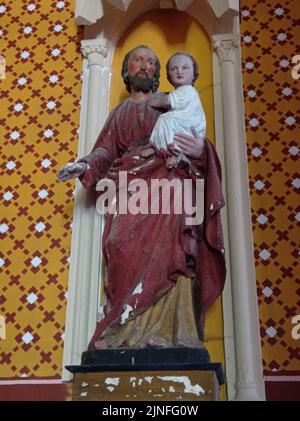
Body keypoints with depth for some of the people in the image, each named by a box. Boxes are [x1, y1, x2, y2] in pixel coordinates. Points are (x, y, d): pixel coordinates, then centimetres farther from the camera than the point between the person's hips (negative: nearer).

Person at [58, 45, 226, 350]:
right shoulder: (119, 113, 28)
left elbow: (196, 144, 15)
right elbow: (106, 151, 15)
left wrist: (200, 148, -9)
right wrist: (85, 166, -5)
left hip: (166, 184, -1)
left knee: (164, 251, -22)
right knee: (126, 250, -19)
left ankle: (165, 334, -25)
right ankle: (129, 334, -21)